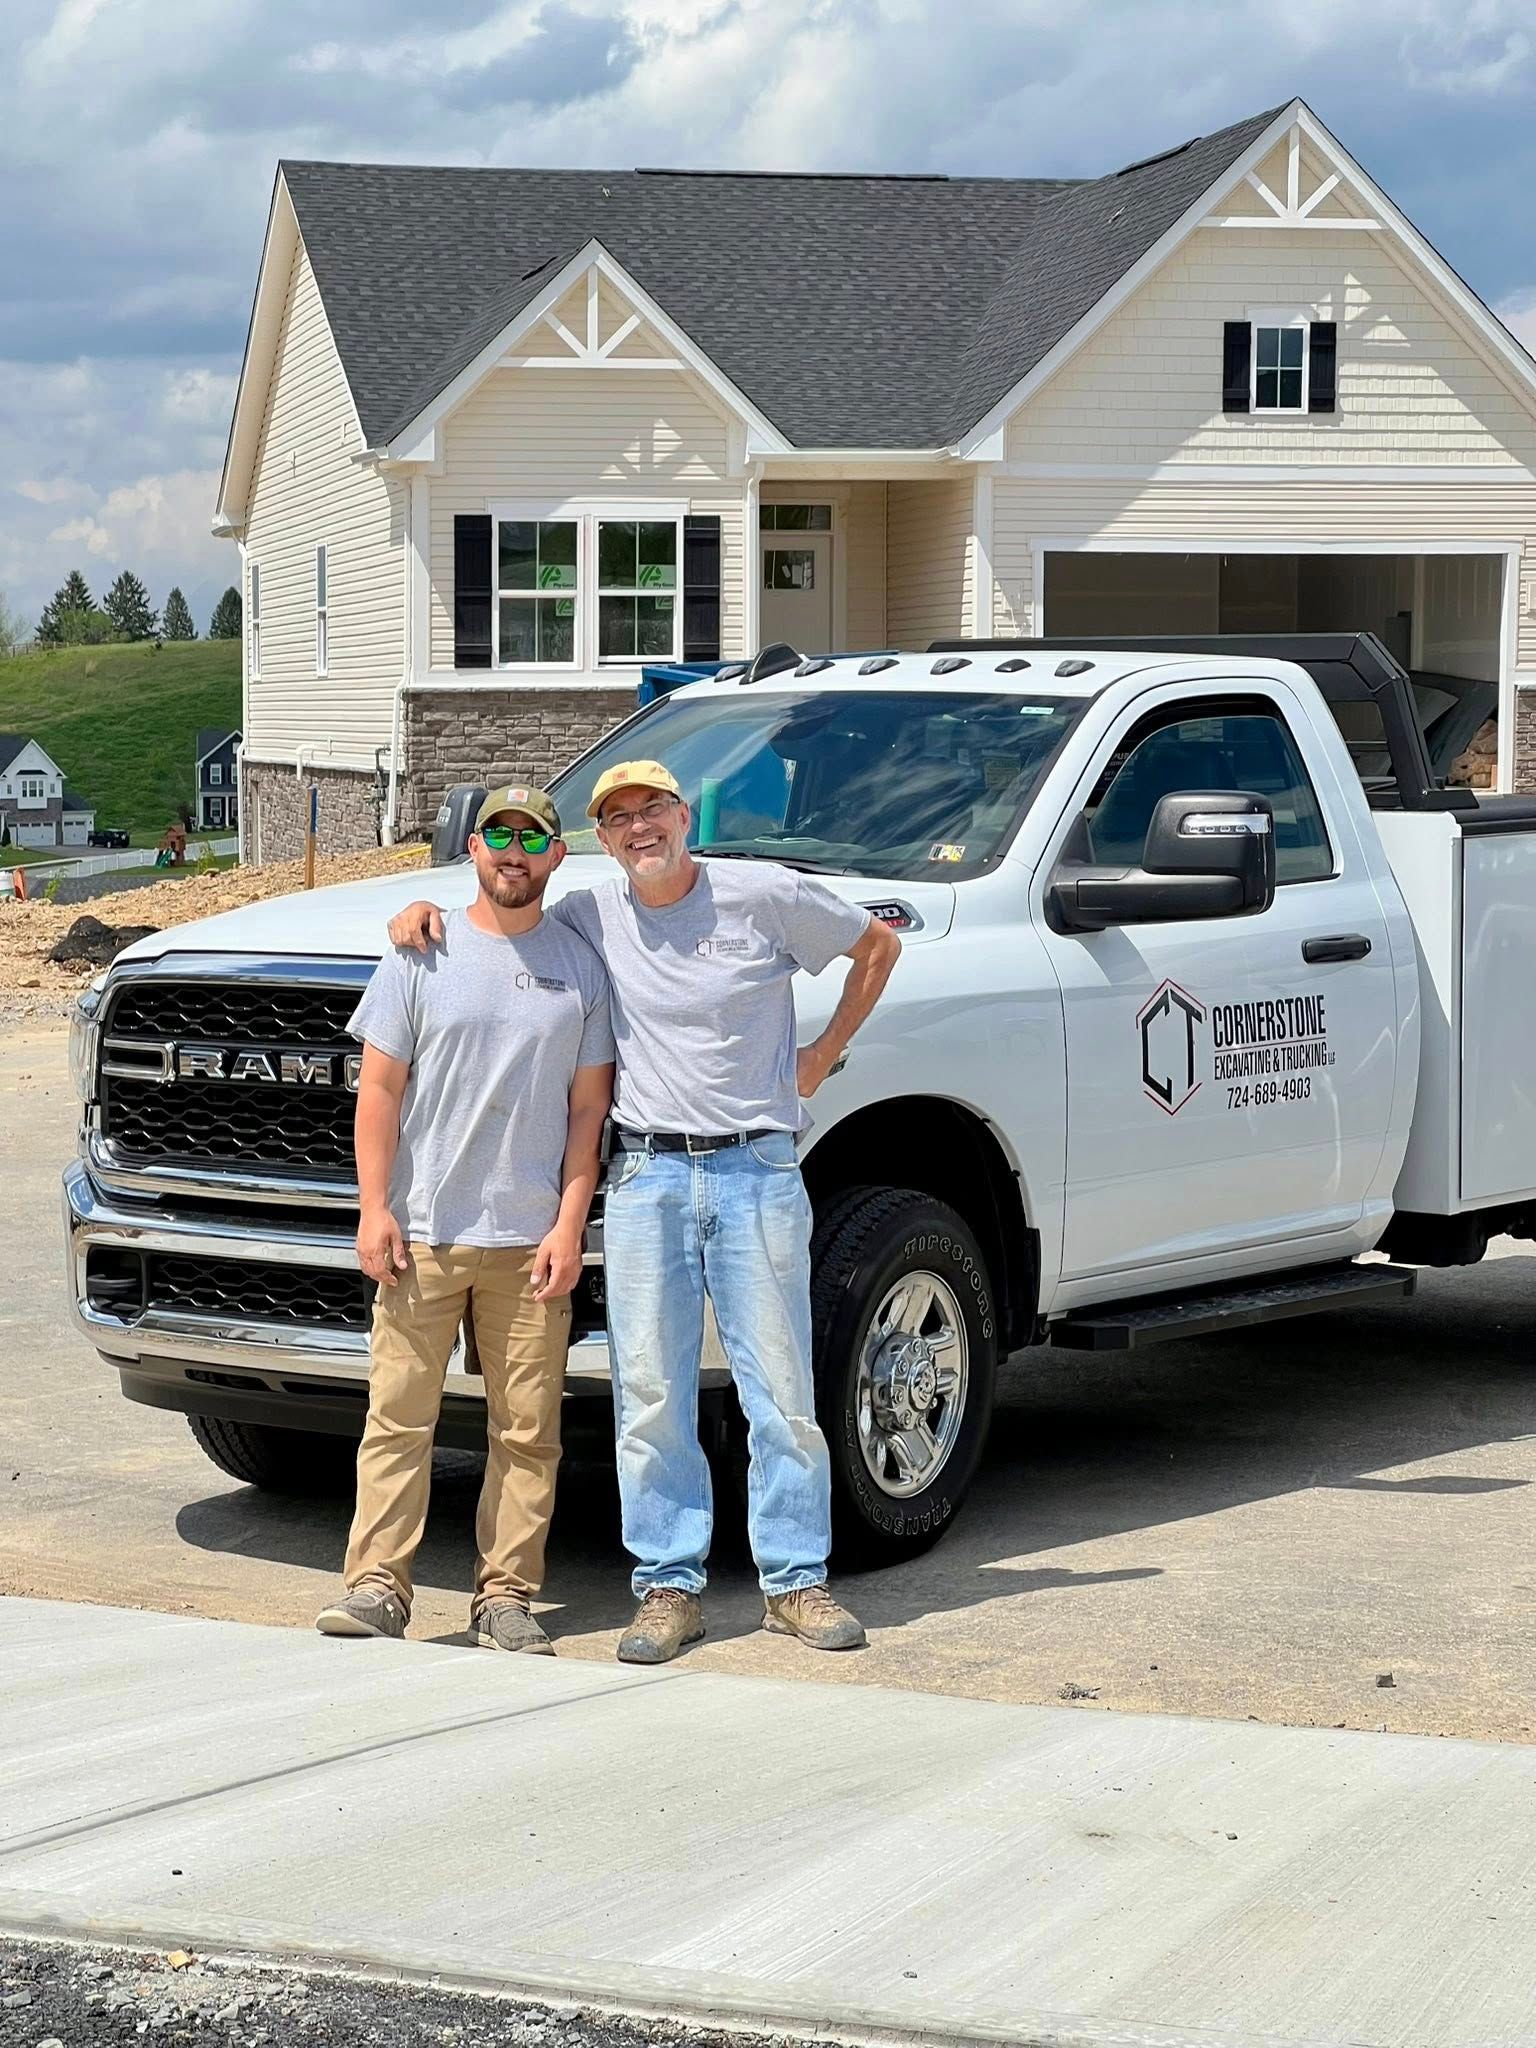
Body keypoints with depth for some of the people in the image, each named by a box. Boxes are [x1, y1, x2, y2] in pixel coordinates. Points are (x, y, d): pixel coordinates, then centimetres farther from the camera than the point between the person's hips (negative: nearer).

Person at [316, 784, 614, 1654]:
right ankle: (378, 1586, 1)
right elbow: (380, 1088, 3)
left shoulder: (581, 965, 7)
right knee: (399, 1417, -2)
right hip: (422, 1233, -1)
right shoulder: (424, 954, 4)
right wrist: (374, 1208, -4)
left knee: (528, 1432, 3)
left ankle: (507, 1596, 10)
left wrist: (569, 1225, -2)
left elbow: (589, 1107, 6)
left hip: (532, 1242, 1)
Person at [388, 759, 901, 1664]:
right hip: (646, 1176, 2)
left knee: (783, 1392, 2)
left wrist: (824, 1054, 7)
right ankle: (669, 1587, 9)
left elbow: (878, 944, 12)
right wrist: (426, 912, -1)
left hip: (758, 1172, -2)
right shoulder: (589, 917, 5)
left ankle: (797, 1581, 11)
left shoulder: (767, 895, -1)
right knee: (652, 1400, 2)